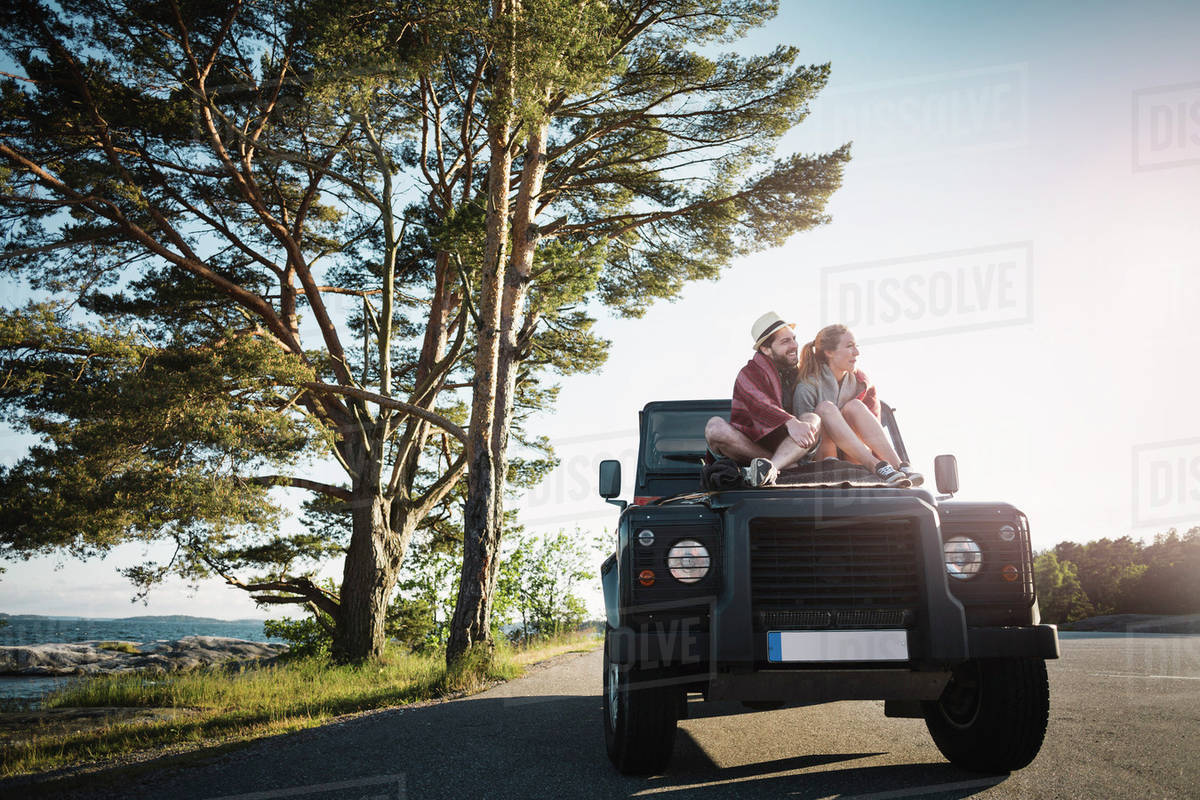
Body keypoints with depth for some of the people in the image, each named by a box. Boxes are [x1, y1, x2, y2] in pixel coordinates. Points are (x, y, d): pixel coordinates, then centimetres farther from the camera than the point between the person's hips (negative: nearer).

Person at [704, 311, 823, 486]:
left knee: (813, 420, -23)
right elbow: (760, 405, -25)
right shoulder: (749, 373, -6)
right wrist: (791, 423, -42)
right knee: (715, 426, -32)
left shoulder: (797, 371, 15)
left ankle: (770, 467, -46)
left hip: (783, 445, 4)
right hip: (748, 444, -4)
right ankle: (785, 465, -32)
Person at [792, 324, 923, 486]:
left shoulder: (860, 383, 4)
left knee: (854, 406, -22)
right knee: (825, 408, -28)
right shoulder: (807, 386, -10)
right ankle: (876, 467, -42)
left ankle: (900, 466, -38)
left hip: (853, 460, 4)